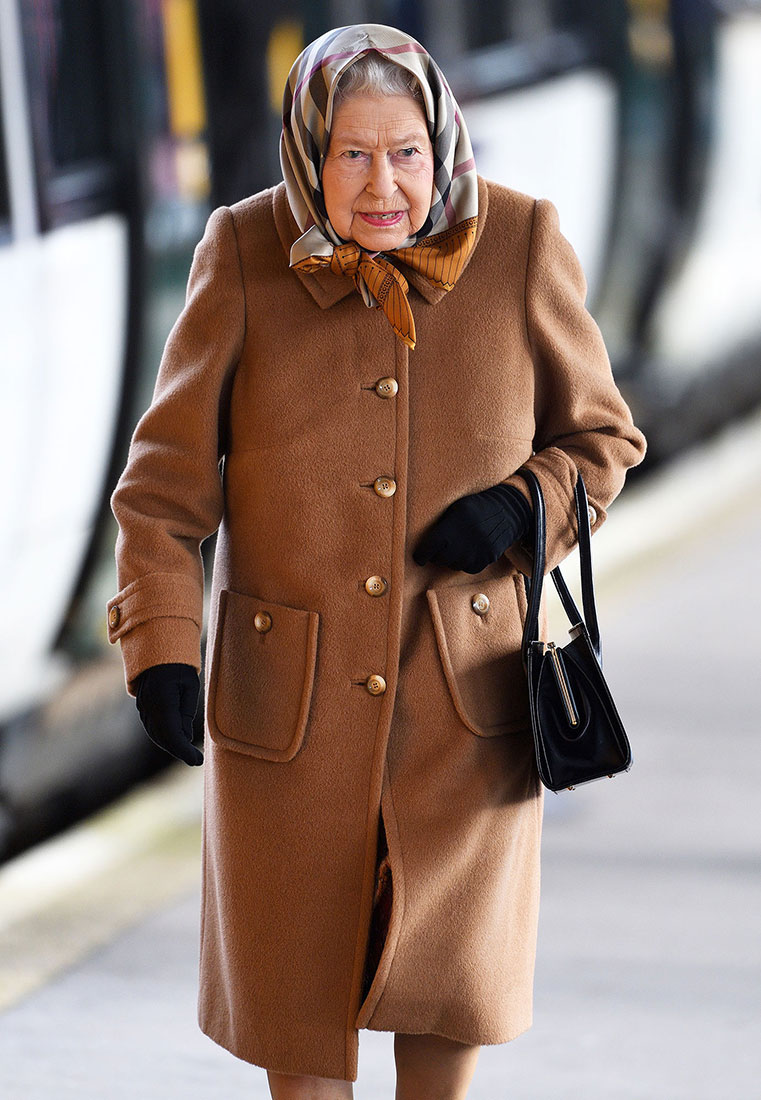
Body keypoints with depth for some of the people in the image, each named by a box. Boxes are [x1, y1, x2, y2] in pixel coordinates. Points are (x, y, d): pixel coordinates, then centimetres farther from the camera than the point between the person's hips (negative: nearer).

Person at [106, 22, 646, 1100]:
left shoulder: (521, 244, -8)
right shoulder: (247, 253, -10)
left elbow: (601, 436, 4)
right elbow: (169, 475, -6)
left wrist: (524, 506, -16)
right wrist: (160, 647, -17)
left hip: (463, 677, 0)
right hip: (292, 686, 0)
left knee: (453, 964, 4)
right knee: (296, 966, 9)